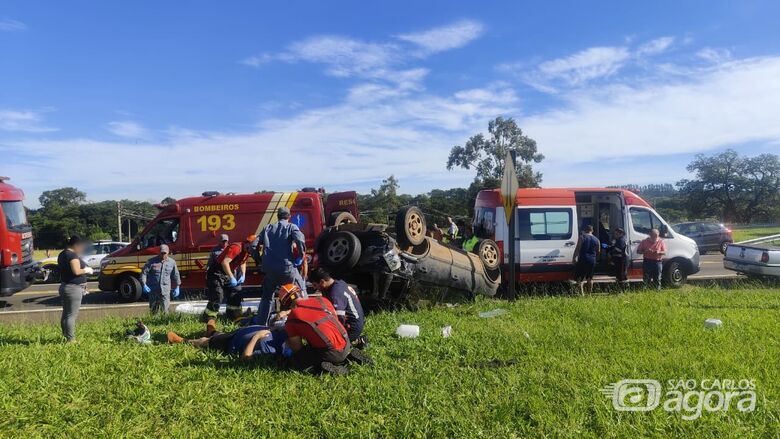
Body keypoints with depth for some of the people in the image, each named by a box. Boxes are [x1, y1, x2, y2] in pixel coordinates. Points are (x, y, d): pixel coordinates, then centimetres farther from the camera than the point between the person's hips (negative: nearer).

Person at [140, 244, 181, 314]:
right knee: (154, 310, 8)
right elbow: (144, 273, -3)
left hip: (165, 290, 1)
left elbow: (176, 275, 13)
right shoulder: (152, 261, -3)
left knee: (165, 309, -5)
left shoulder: (172, 262, 4)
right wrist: (144, 285, -14)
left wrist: (177, 287, 11)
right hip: (153, 289, 0)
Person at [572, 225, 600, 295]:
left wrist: (574, 258, -9)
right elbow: (598, 251, 16)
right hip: (592, 260, 5)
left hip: (583, 259, -5)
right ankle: (590, 292, 22)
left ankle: (582, 293, -10)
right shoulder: (596, 239, 10)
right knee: (590, 278, 17)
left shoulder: (582, 237, -4)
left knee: (579, 277, 0)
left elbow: (577, 248, -10)